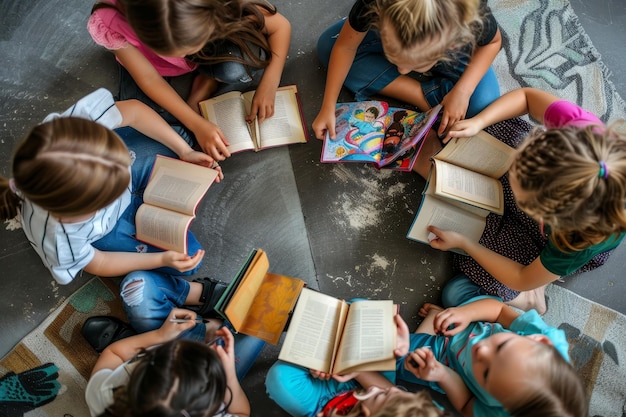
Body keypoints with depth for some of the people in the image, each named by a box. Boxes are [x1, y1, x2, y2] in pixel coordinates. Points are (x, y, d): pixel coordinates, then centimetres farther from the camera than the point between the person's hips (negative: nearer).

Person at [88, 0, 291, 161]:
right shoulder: (110, 22, -39)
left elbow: (281, 26, -23)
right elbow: (149, 79, -26)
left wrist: (268, 84, -33)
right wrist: (197, 124, -32)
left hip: (210, 54, 0)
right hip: (153, 64, 0)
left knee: (244, 64, -32)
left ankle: (204, 85, -2)